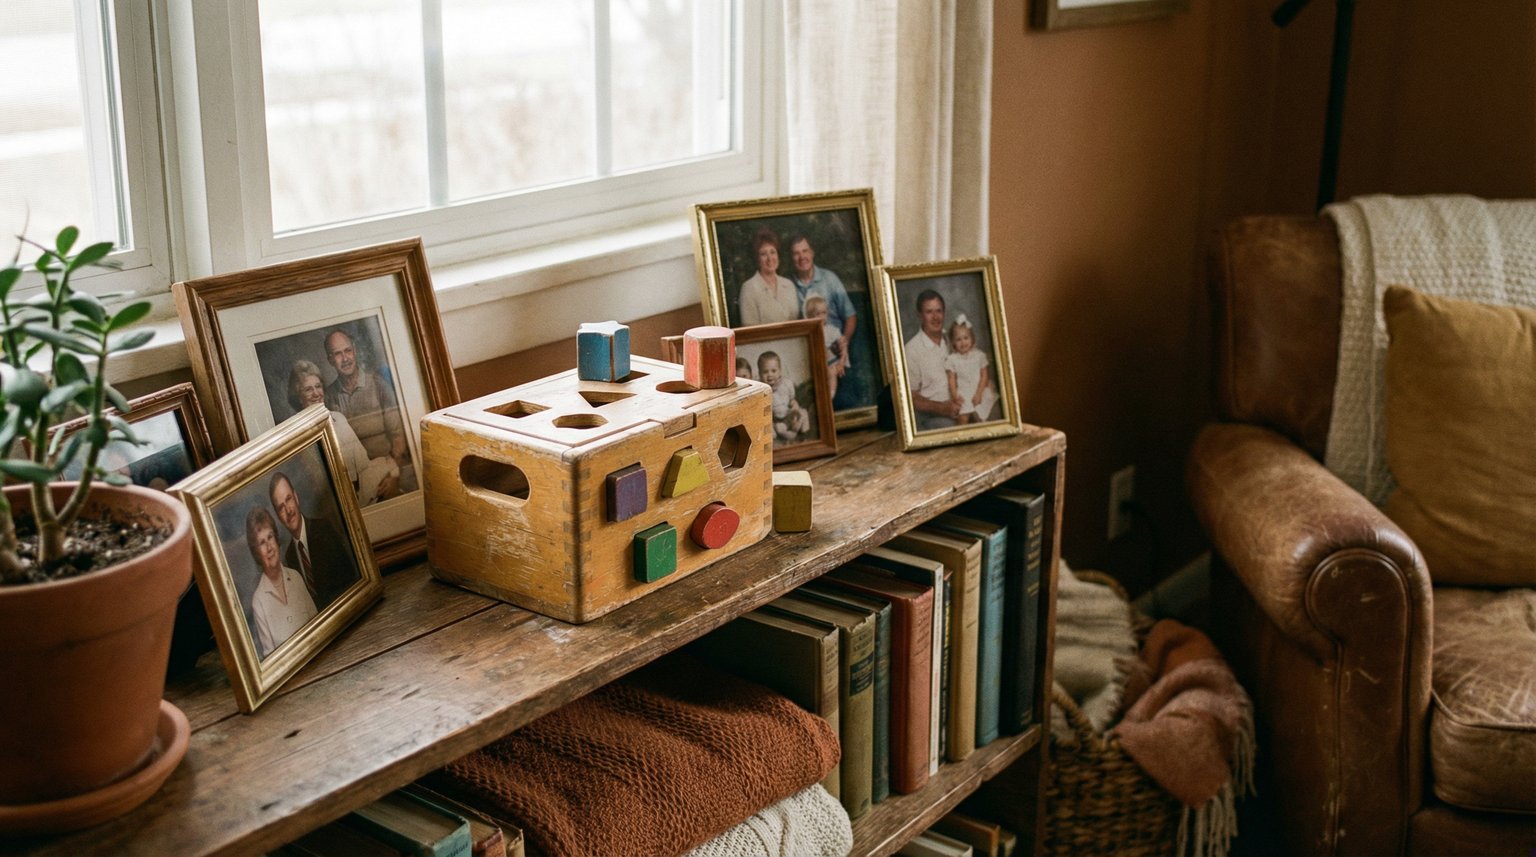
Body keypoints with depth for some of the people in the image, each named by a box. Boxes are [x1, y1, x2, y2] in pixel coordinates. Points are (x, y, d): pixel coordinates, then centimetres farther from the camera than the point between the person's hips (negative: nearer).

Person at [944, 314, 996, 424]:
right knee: (963, 418, -18)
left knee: (979, 416, -12)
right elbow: (952, 380, 0)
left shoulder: (979, 355, 1)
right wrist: (954, 395, -13)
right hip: (962, 394, -1)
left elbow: (984, 376, 2)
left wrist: (978, 394, -8)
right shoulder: (951, 359, 0)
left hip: (979, 392, 1)